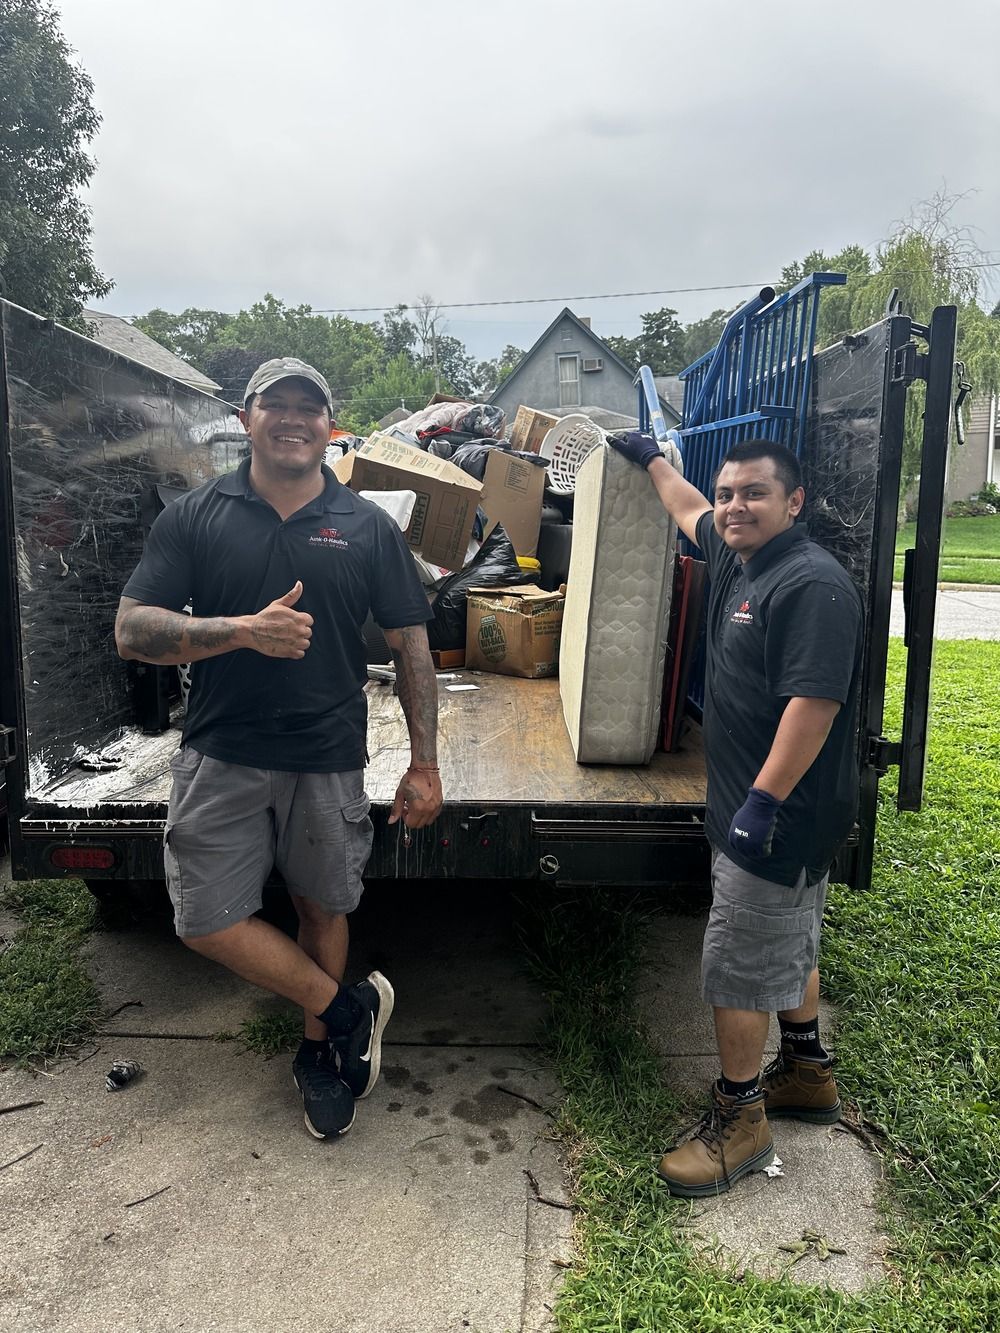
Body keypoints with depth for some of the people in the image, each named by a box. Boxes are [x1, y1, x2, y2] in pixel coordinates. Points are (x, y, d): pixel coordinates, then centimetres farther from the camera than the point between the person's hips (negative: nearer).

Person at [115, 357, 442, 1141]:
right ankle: (349, 1008, 19)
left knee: (323, 910, 12)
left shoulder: (368, 528, 1)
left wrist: (425, 765, -3)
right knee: (208, 921, 0)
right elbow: (132, 632, -6)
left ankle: (319, 1048, 37)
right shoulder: (194, 517, 0)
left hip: (329, 759, 0)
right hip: (222, 755, 1)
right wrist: (244, 629, -22)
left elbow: (411, 646, 2)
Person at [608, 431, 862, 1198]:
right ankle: (808, 1075, 41)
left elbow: (815, 702, -28)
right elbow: (689, 512, 28)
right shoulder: (740, 561, 8)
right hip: (751, 805, 10)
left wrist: (763, 803, -28)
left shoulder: (813, 585, -22)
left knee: (737, 969, -1)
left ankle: (739, 1121, 15)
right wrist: (651, 458, 39)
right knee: (791, 950, 23)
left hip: (782, 816, -10)